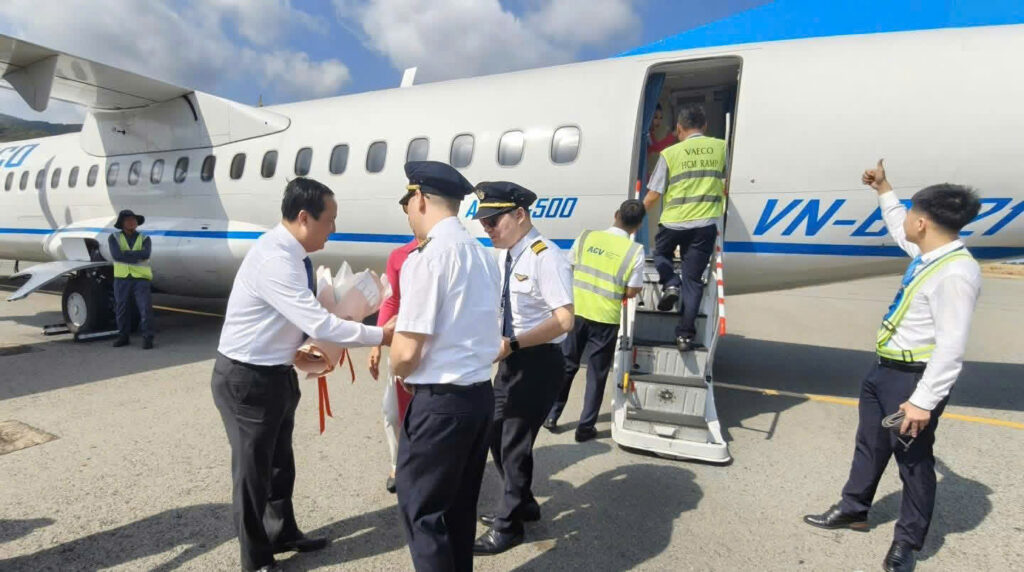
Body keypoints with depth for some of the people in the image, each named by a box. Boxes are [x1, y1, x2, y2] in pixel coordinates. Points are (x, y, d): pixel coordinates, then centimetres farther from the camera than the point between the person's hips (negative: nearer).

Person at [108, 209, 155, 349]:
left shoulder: (144, 239, 6)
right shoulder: (114, 238, 6)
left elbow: (146, 254, -14)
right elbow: (116, 255, -11)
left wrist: (125, 253, -13)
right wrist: (136, 257, -11)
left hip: (141, 278, -1)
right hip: (121, 278, 1)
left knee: (145, 308, -8)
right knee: (122, 308, 7)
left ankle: (147, 338, -3)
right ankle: (123, 336, 19)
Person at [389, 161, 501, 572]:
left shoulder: (426, 256, -16)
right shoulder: (482, 254, 10)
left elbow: (407, 353, -19)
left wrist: (399, 373, 3)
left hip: (441, 401, -8)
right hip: (480, 394, 9)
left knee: (421, 509, 8)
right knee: (460, 505, 21)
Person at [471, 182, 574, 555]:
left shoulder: (545, 257, -21)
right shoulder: (504, 256, 6)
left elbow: (563, 320, -27)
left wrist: (511, 344, -27)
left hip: (538, 361, -9)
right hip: (513, 358, 9)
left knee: (515, 442, 3)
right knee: (496, 433, 19)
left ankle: (508, 525, 26)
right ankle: (521, 504, 42)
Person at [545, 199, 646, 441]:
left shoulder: (585, 237, -3)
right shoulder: (635, 251, -9)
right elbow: (631, 292, -7)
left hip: (576, 312, 2)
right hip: (606, 319, -2)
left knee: (566, 365, 17)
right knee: (597, 374, 10)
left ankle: (551, 415, 26)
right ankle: (586, 427, 16)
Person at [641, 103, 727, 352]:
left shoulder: (669, 153, -2)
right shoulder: (721, 147, 4)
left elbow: (652, 196, -2)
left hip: (673, 222, -1)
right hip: (706, 223, 2)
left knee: (661, 253, 29)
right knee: (693, 279, 9)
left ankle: (670, 284, 1)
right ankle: (685, 334, 7)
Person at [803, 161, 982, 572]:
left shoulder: (956, 272, -25)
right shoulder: (927, 253, 5)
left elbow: (952, 347, -28)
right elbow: (897, 229, 30)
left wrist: (924, 400, -27)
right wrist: (883, 190, 36)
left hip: (914, 380, -10)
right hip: (885, 370, 10)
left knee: (914, 462, 8)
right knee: (870, 446, 23)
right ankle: (853, 509, 41)